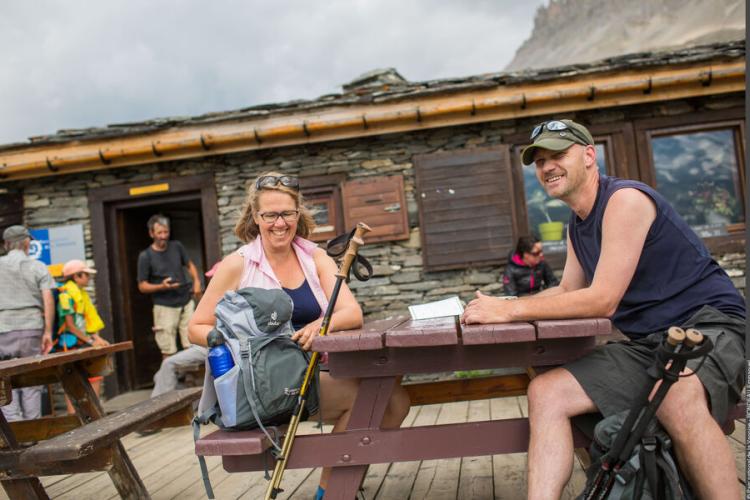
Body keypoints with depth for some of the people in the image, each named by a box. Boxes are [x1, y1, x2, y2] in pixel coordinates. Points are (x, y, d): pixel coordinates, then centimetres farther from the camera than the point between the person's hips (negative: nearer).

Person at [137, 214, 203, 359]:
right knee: (168, 352, -2)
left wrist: (196, 281, 0)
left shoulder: (176, 246, 5)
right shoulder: (145, 256, -5)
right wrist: (162, 286, -19)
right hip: (165, 307, -3)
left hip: (186, 303, 3)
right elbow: (142, 286, -1)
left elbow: (190, 265, 19)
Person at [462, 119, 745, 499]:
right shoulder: (577, 225, 13)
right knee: (546, 392, -7)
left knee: (677, 399, -41)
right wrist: (498, 307, 4)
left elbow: (602, 300, -20)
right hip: (647, 342, 8)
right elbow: (568, 291, 20)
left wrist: (510, 310, -18)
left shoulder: (625, 199, -15)